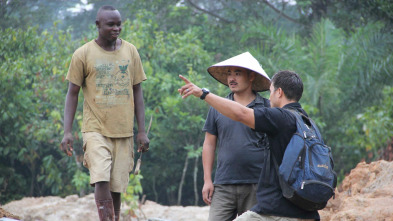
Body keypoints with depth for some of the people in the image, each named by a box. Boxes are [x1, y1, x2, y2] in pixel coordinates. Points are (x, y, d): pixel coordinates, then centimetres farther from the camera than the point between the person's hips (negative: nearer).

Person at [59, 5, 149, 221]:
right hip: (95, 129, -3)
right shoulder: (83, 54, 0)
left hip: (124, 131, 3)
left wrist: (142, 130, 6)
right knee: (101, 180, -19)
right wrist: (67, 131, -6)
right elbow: (72, 94, 3)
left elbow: (137, 92, 12)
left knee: (116, 187, 3)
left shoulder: (130, 51, 8)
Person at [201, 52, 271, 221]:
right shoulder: (217, 107, 9)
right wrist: (207, 180, 6)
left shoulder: (267, 108, 4)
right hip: (223, 185, 1)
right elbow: (209, 144, 12)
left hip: (256, 185, -1)